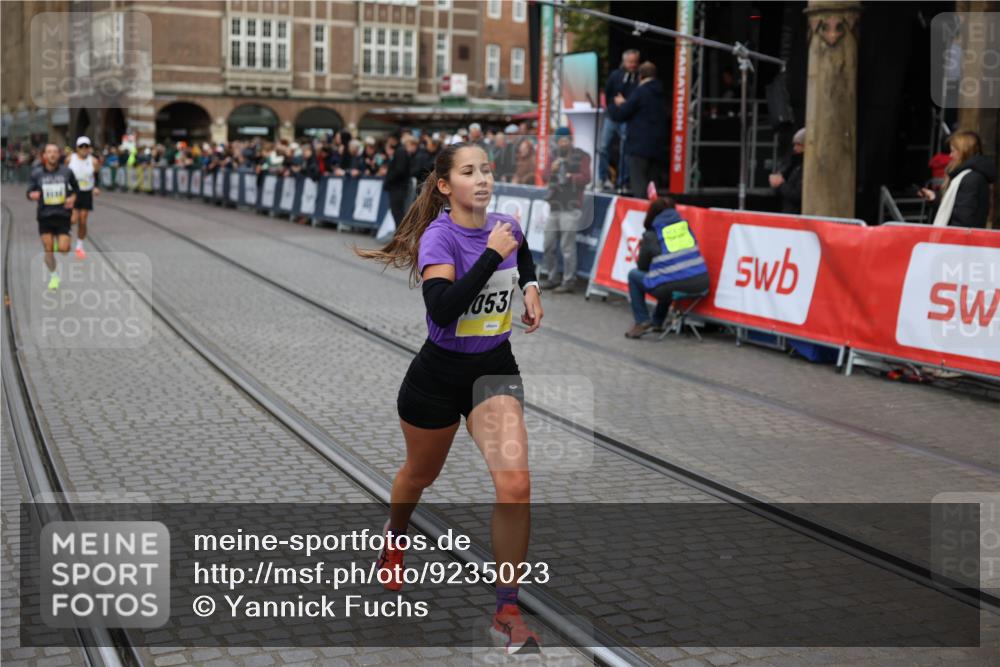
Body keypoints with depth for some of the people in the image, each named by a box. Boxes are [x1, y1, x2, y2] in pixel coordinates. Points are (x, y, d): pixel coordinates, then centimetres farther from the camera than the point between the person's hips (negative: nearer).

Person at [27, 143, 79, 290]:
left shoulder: (66, 171, -1)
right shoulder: (36, 173, -2)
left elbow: (76, 188, 14)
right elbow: (29, 193, 2)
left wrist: (72, 198, -6)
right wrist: (33, 195, -21)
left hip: (63, 215, 0)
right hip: (45, 216, 0)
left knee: (64, 249, -9)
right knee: (48, 249, 0)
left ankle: (59, 243, 29)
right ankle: (54, 276, 23)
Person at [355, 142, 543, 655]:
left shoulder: (508, 226, -4)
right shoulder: (438, 237, -20)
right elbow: (443, 309, -36)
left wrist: (531, 287, 4)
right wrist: (491, 254, -33)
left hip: (495, 371, 3)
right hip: (439, 374, -3)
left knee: (515, 484, -16)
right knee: (420, 475, 22)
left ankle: (507, 609, -2)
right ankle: (394, 539, 58)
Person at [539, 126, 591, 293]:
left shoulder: (582, 156, 2)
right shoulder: (553, 156, 17)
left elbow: (586, 178, -6)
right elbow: (545, 178, 11)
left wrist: (570, 176, -21)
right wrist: (552, 169, -10)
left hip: (571, 207, -6)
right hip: (554, 206, 6)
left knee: (567, 245, -10)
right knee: (548, 245, 8)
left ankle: (568, 282, -5)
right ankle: (551, 278, 20)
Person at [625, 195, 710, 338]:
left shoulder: (651, 235, 2)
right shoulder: (685, 225, 13)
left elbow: (642, 267, 12)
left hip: (673, 288, -5)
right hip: (700, 284, 5)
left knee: (634, 275, 21)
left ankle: (642, 321, 14)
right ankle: (657, 322, 41)